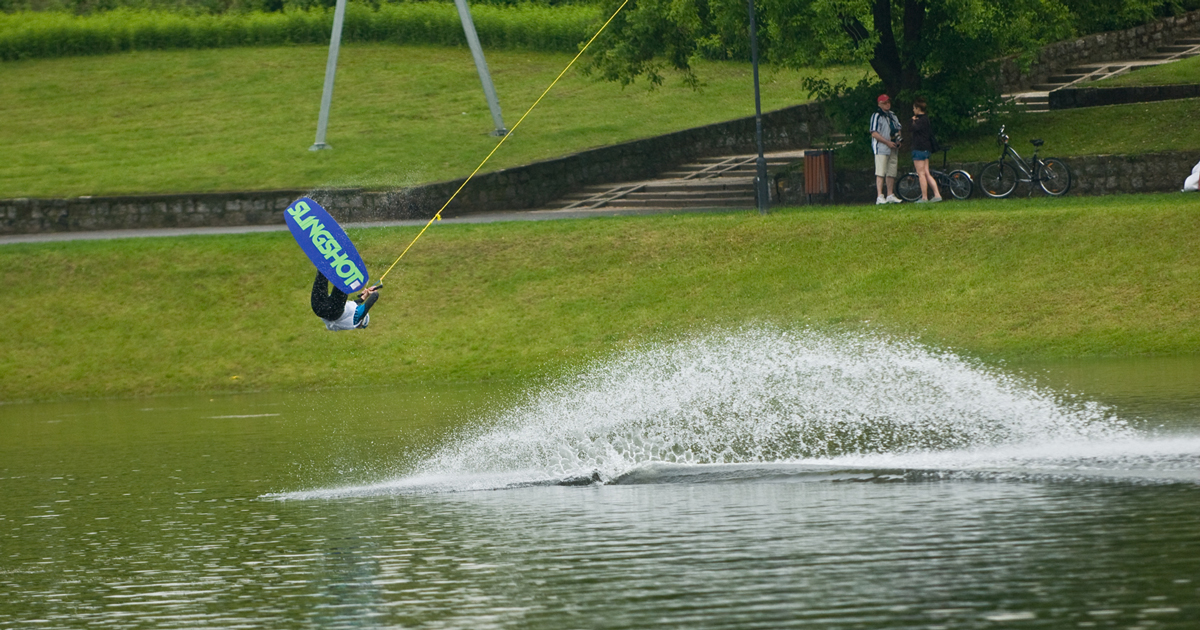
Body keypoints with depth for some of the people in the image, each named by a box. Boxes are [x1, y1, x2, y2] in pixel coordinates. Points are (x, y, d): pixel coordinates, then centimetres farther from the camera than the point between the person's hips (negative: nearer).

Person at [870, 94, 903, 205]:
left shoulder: (893, 116, 18)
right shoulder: (877, 116, -6)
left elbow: (898, 130, 27)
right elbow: (874, 133, -13)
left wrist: (898, 141, 6)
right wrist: (887, 142, -18)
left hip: (893, 149, 8)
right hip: (881, 148, -8)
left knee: (892, 173, 10)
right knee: (880, 173, -12)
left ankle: (890, 195, 18)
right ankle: (879, 197, -17)